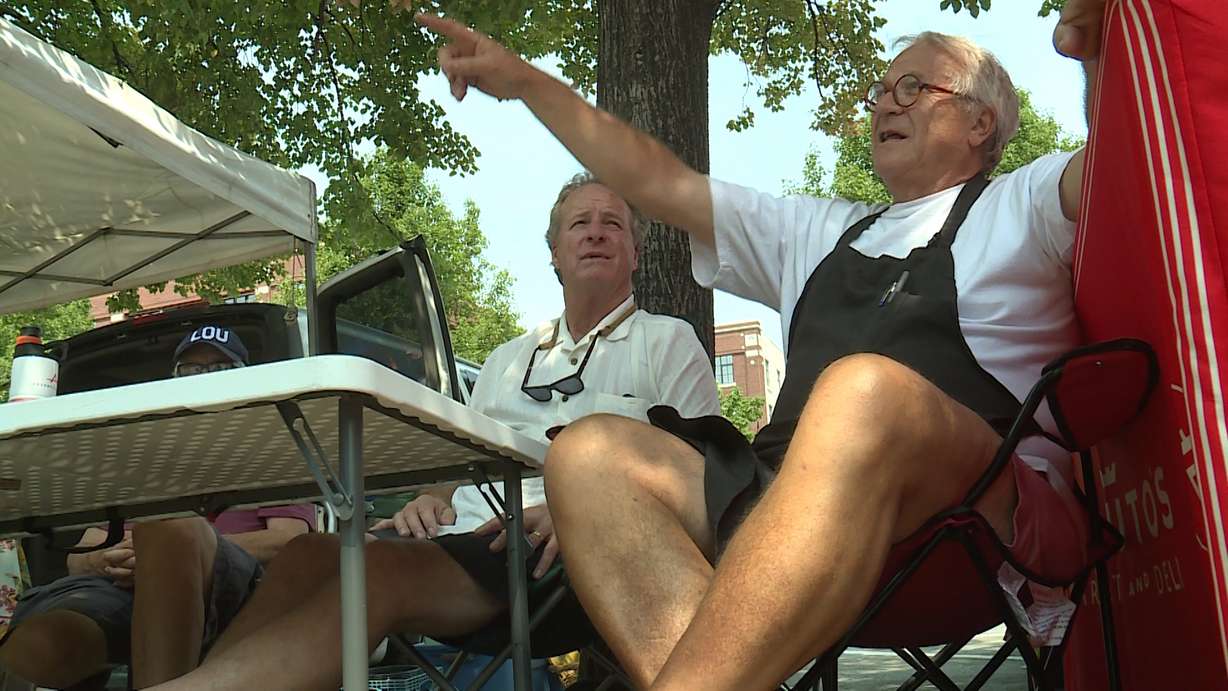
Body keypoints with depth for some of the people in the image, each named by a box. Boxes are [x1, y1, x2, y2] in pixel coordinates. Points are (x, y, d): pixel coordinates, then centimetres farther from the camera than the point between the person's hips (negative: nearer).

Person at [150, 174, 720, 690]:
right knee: (309, 556, -26)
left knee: (381, 569, -34)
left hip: (561, 550, -5)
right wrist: (431, 499, 3)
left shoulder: (668, 343, 15)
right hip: (460, 536, 6)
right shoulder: (508, 359, 33)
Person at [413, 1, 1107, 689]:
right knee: (591, 451, -14)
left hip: (993, 516, -5)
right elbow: (658, 181, 33)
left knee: (866, 388, -37)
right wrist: (526, 81, 31)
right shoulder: (821, 233, 33)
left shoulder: (1020, 207, 18)